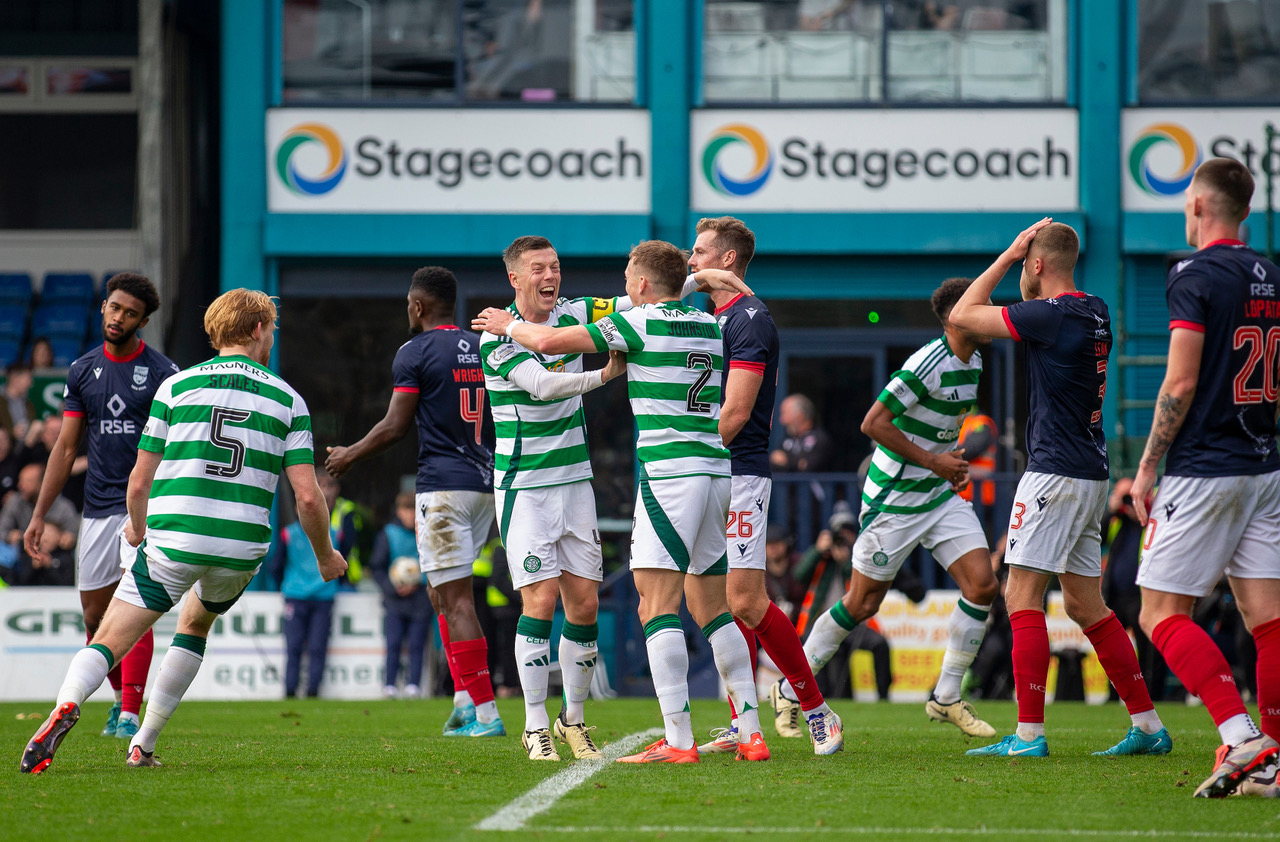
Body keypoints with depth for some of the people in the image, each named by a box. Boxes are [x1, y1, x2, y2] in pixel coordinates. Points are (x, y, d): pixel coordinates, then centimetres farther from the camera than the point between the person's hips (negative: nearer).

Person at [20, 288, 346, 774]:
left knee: (109, 642, -1)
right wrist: (325, 556, 18)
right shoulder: (287, 400, 7)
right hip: (243, 549, 2)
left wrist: (137, 529, 28)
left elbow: (139, 484, 6)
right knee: (195, 623, 30)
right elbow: (307, 496, 1)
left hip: (172, 541, -2)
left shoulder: (176, 386, 5)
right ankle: (143, 744, 23)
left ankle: (67, 703, -35)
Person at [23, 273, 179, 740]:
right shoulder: (82, 371, 9)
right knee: (95, 616, 7)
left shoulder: (162, 372, -4)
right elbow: (66, 448, 13)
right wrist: (39, 515, 10)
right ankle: (122, 696, 29)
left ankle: (130, 715, -14)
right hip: (98, 509, 5)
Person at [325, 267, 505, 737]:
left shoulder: (415, 351, -6)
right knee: (444, 591, 18)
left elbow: (395, 427, -7)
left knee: (455, 598, -7)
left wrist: (349, 456, 8)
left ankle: (484, 712, -13)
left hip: (443, 483, -7)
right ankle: (464, 698, 9)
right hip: (485, 482, 7)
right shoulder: (483, 348, 13)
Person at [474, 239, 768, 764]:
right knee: (711, 606, 15)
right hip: (718, 471, 8)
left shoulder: (641, 323, -5)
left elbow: (548, 341, -4)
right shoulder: (711, 326, 15)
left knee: (657, 605, -9)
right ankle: (751, 734, 12)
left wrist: (509, 325, 15)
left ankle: (679, 741, -17)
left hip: (671, 473, -8)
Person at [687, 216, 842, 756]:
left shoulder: (749, 319, -10)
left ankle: (816, 708, -3)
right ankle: (741, 727, 6)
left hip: (739, 474, -9)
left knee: (746, 600, -13)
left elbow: (736, 412, -17)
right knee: (726, 605, 5)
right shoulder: (714, 318, 19)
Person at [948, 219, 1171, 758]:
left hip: (1056, 472, -9)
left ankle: (1029, 734, -11)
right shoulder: (1094, 313, 11)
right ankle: (1148, 725, 12)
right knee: (1084, 604, 13)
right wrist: (1017, 259, 21)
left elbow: (962, 315, -9)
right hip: (1091, 473, 9)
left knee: (1021, 597, -7)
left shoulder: (1052, 315, -15)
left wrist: (1009, 255, -3)